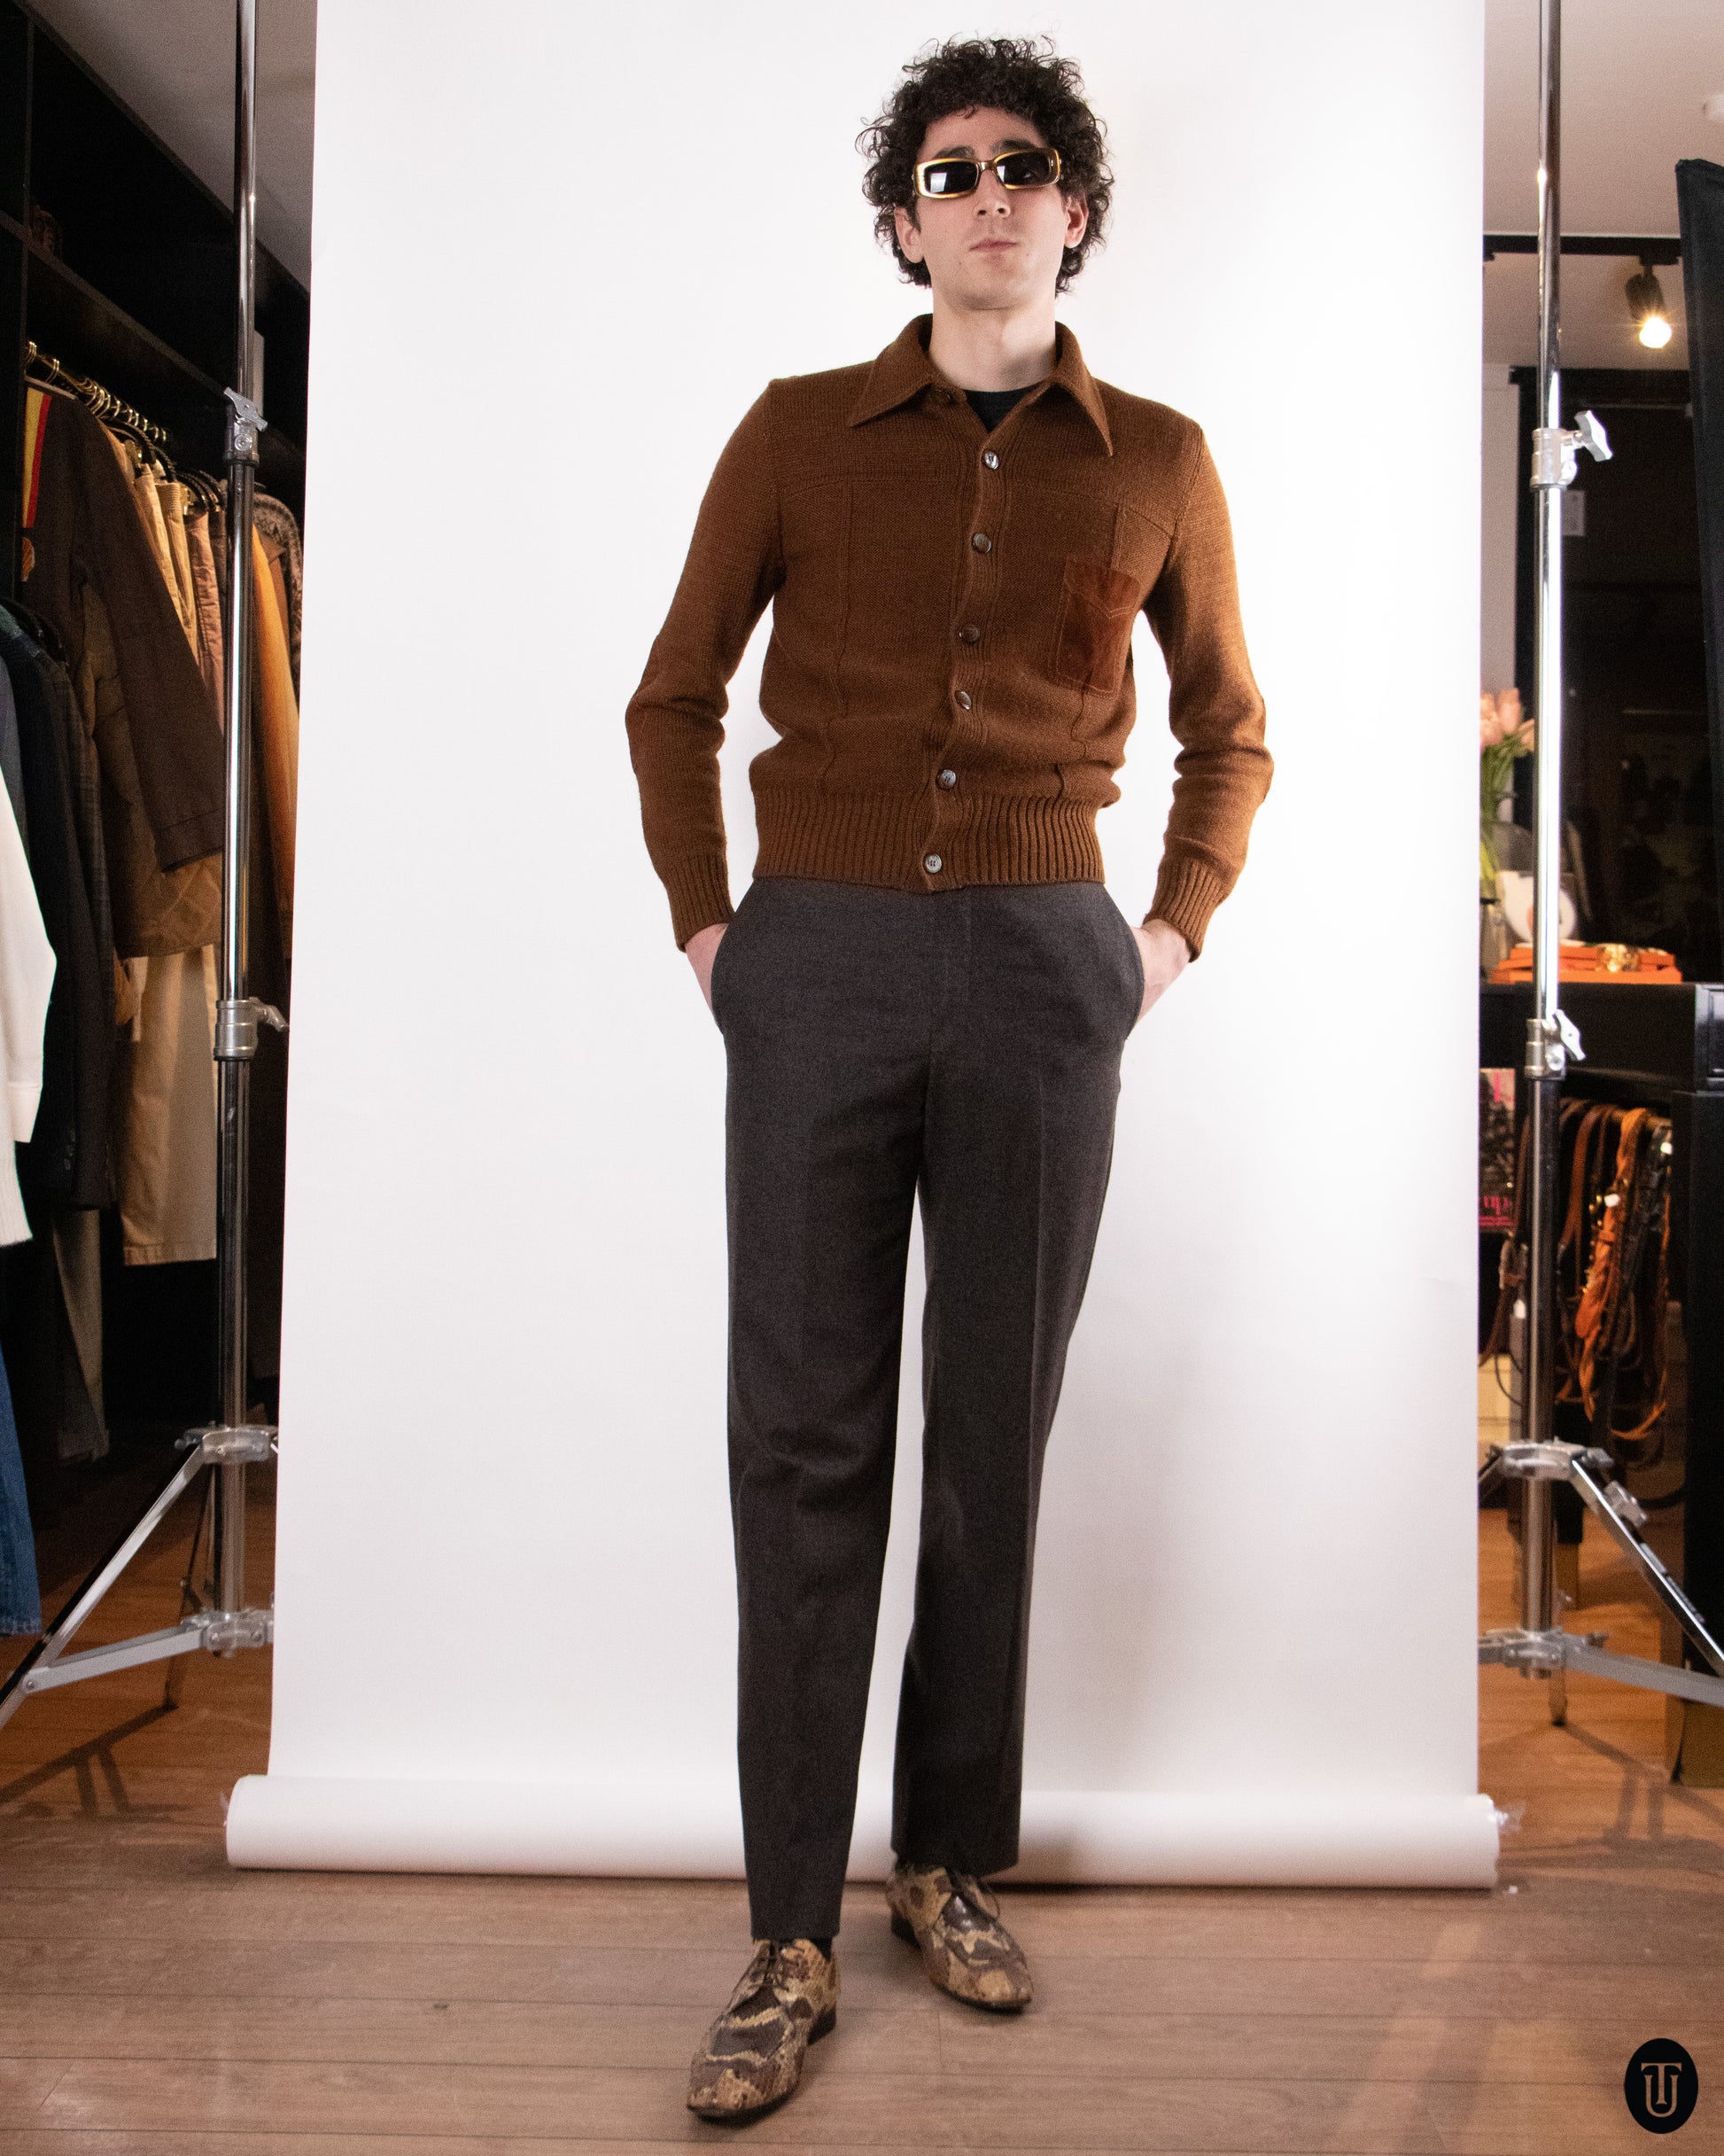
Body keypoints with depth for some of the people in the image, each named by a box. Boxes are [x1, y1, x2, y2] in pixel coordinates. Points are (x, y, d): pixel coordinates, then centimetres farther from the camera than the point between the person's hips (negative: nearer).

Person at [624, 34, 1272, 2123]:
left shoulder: (1156, 462, 9)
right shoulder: (799, 433, 7)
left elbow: (1229, 729, 19)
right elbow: (674, 697, 13)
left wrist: (1175, 929, 8)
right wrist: (701, 920, 4)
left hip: (1042, 972, 1)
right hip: (817, 965, 0)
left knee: (994, 1435, 7)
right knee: (803, 1442, 0)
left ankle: (953, 1861, 25)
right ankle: (789, 1938, 10)